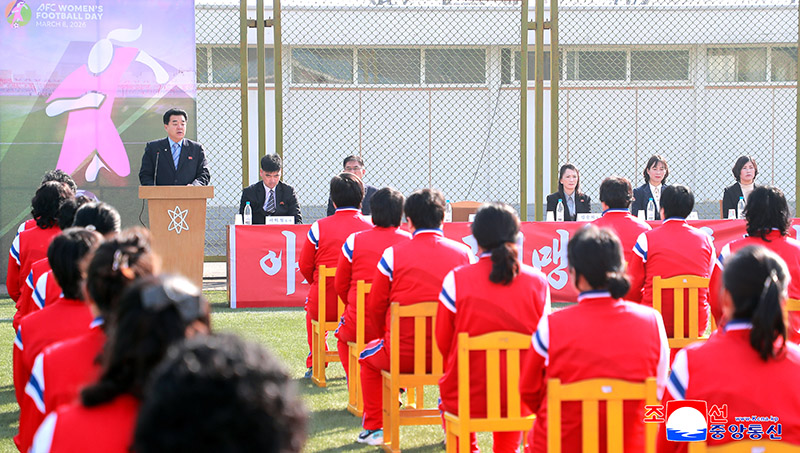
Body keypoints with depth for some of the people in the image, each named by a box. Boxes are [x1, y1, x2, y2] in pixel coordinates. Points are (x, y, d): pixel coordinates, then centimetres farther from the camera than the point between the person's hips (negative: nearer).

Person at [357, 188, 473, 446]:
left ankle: (374, 428, 34)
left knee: (368, 356, 30)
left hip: (404, 356, -2)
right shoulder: (464, 253, -2)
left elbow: (375, 308, 0)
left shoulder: (393, 255, -8)